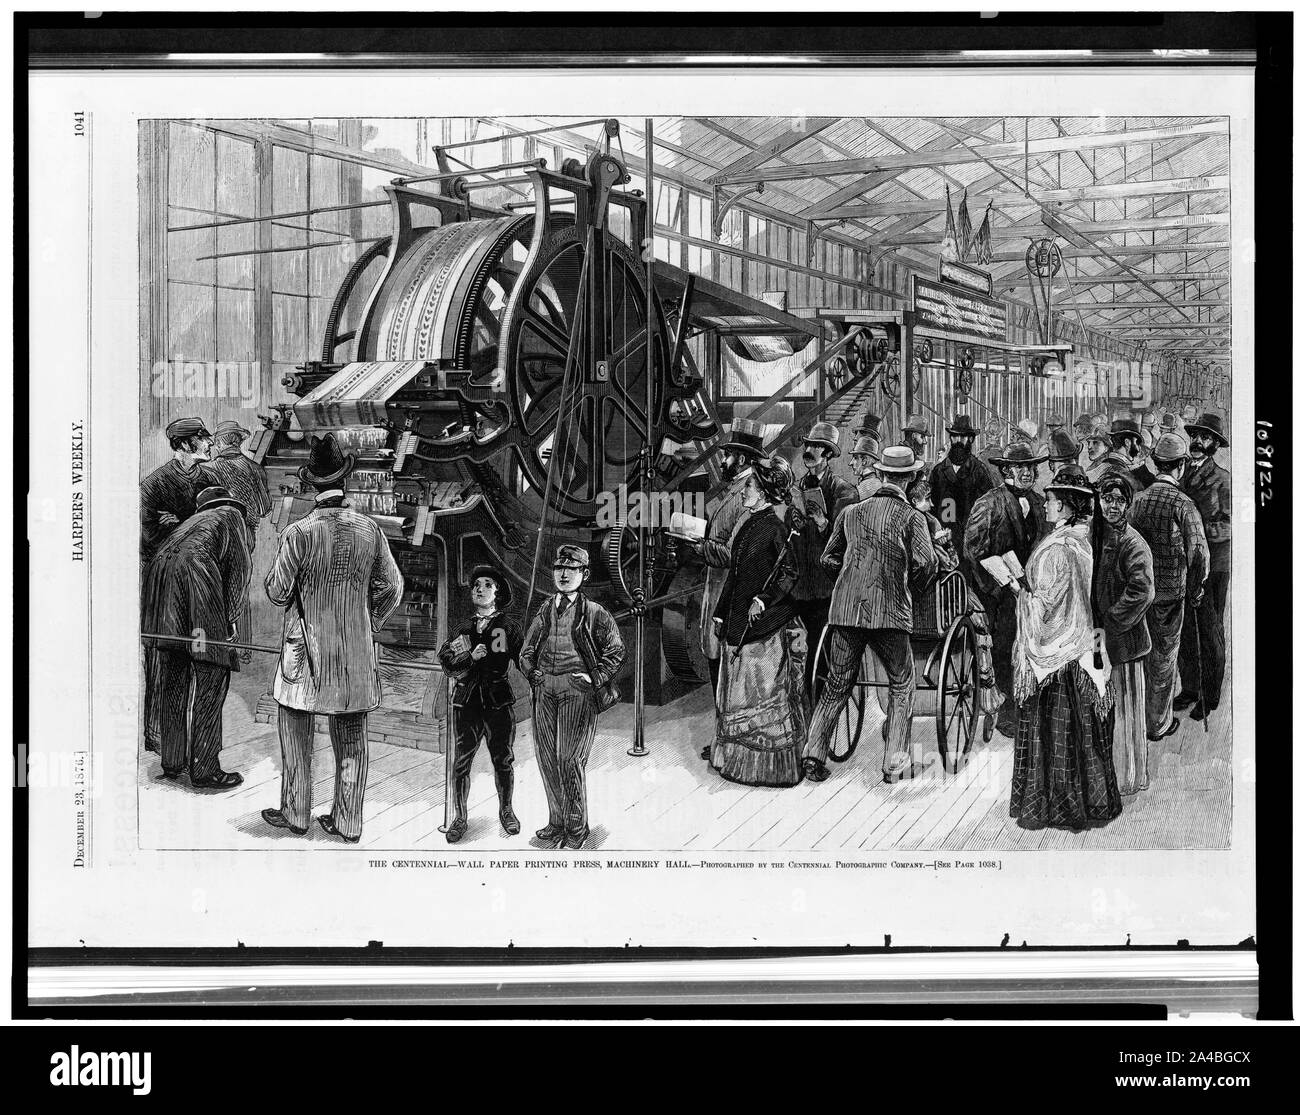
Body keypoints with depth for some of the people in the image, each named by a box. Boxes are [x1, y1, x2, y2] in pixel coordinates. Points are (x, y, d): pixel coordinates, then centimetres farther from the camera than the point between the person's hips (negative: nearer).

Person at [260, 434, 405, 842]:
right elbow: (391, 588, 3)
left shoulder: (299, 533, -16)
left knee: (296, 735, 13)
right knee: (352, 739, 12)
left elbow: (277, 594, -8)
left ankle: (296, 815, 21)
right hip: (356, 653, 3)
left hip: (307, 654, -3)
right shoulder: (369, 529, -5)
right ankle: (348, 822, 19)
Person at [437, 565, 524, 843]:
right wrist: (471, 656, -15)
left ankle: (506, 811, 26)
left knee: (503, 760, 7)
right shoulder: (461, 625, 9)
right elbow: (446, 662, 1)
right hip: (466, 701, 1)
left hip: (499, 701, -1)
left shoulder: (508, 626, 6)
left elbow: (523, 660, 3)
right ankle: (460, 817, 14)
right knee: (461, 762, 1)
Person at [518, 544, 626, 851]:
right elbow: (526, 649, 22)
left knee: (570, 759, -8)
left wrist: (595, 678, -6)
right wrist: (531, 673, 6)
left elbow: (616, 650, 2)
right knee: (547, 758, 4)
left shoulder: (593, 612, 3)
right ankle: (556, 822, 16)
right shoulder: (545, 610, 16)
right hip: (545, 690, 5)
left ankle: (577, 827, 5)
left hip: (577, 690, -5)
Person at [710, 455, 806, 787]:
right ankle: (735, 759, 22)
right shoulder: (749, 524, 10)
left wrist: (764, 598, -23)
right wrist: (722, 611, 16)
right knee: (737, 690, 13)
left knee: (765, 689, -1)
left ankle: (774, 765, 8)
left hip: (766, 623, -8)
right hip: (739, 619, 8)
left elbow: (791, 572, -16)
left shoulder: (776, 529, -14)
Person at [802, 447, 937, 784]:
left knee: (836, 684, 12)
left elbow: (828, 558, 15)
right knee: (902, 684, 12)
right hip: (890, 611, -3)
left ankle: (814, 753, 4)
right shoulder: (912, 517, -1)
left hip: (846, 608, 3)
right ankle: (896, 762, 9)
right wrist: (912, 589, 7)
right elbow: (926, 563, -12)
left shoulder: (851, 512, 10)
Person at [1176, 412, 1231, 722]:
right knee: (1184, 629, 10)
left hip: (1212, 562, -5)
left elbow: (1226, 526, -9)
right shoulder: (1180, 473, 9)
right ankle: (1189, 689, 23)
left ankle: (1210, 697, 11)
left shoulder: (1222, 479, -5)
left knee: (1210, 631, 2)